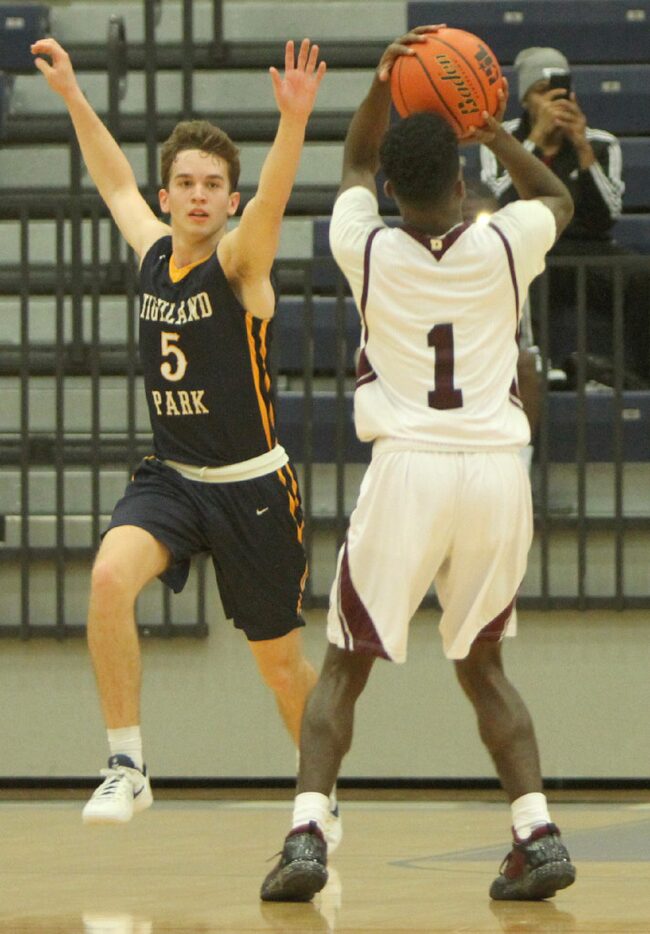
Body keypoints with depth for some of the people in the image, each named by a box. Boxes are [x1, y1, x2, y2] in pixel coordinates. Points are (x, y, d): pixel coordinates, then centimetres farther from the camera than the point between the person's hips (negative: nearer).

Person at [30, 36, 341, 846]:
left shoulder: (238, 263, -12)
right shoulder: (154, 254, 3)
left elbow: (272, 200, -34)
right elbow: (115, 181, 22)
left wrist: (293, 121, -52)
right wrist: (71, 94, 24)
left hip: (251, 489, -4)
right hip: (169, 476, 4)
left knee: (281, 665, 7)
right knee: (110, 577, -26)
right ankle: (126, 766, -19)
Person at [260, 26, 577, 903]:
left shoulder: (367, 249, 1)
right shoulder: (505, 246, 1)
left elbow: (355, 162, 23)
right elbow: (560, 198, 26)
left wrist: (381, 85, 13)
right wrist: (502, 138, 15)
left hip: (408, 468, -2)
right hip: (499, 469, 2)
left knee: (345, 664, 8)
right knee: (482, 664, 18)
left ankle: (307, 834, -9)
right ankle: (539, 834, 4)